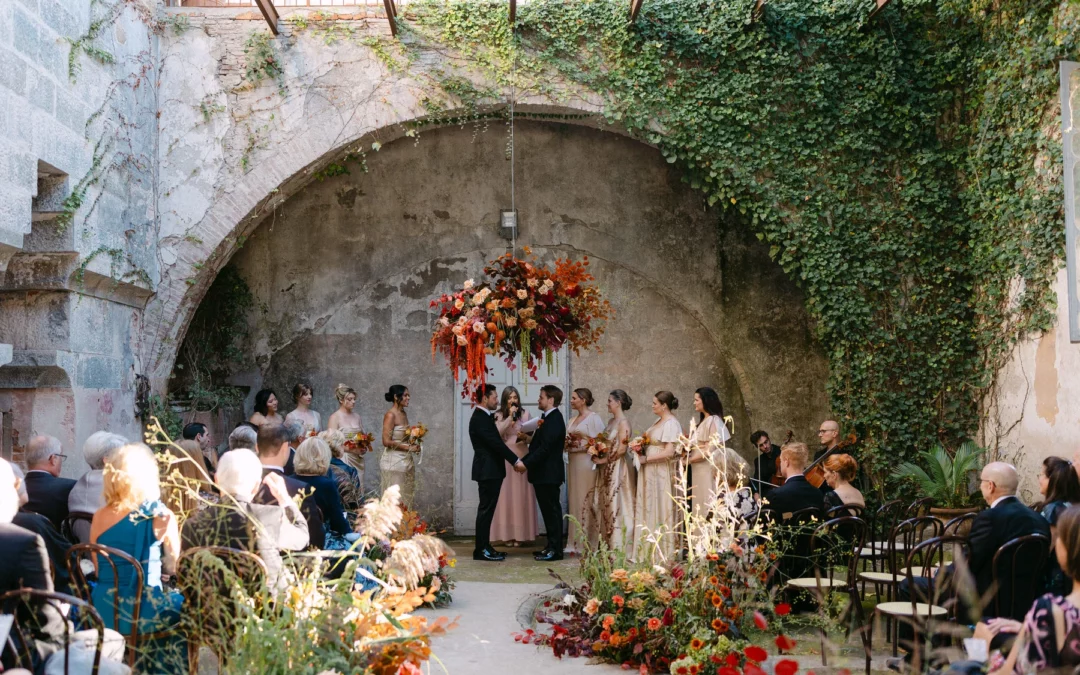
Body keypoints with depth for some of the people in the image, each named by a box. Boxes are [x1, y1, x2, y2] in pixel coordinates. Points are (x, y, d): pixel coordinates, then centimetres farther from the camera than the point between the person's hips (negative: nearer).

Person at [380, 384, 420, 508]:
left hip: (407, 460, 8)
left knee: (407, 496, 9)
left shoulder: (404, 413, 11)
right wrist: (408, 447, -14)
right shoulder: (390, 415, -13)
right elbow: (386, 441, -18)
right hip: (394, 461, -8)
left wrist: (413, 445, 5)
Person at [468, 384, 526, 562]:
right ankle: (481, 550, -2)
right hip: (488, 471, -10)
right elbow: (496, 443, -22)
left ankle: (484, 547, 17)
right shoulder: (480, 419, -17)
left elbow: (495, 442, 16)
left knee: (487, 509, 12)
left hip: (490, 470, 10)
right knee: (486, 509, -6)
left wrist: (514, 461, 10)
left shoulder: (484, 416, 15)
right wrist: (516, 461, -20)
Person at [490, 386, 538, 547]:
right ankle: (507, 534, 2)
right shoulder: (498, 415, 4)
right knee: (505, 495, -2)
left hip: (522, 457, 1)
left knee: (521, 495, 1)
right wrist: (510, 417, -13)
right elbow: (496, 433, -12)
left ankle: (521, 534, 5)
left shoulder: (525, 414, 6)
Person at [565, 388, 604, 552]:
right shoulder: (572, 420, 17)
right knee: (574, 500, 6)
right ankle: (575, 542, 10)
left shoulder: (594, 418, -5)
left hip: (587, 462, -7)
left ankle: (588, 542, -1)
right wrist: (567, 443, 0)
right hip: (573, 462, 7)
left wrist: (582, 443, -15)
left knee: (586, 500, -6)